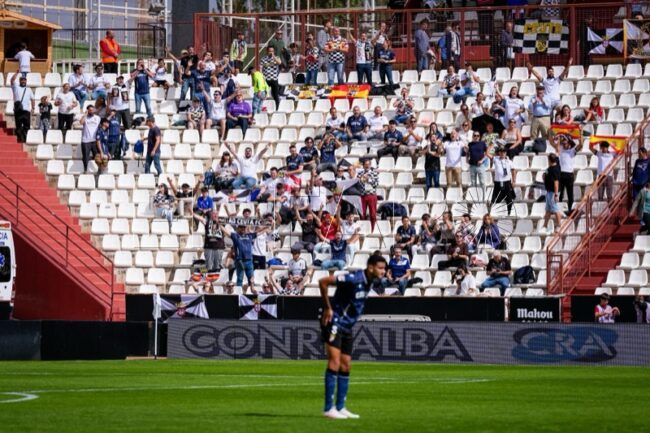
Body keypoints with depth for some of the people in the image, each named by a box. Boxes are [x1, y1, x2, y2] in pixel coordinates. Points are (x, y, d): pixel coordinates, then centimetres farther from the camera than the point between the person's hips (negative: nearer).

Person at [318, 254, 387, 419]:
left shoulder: (371, 282, 4)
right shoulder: (354, 279, -23)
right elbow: (323, 282, -25)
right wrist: (328, 308, -20)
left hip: (347, 327, 9)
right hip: (334, 323, -9)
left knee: (345, 366, 10)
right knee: (334, 363, -13)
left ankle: (340, 408, 15)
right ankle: (329, 408, -12)